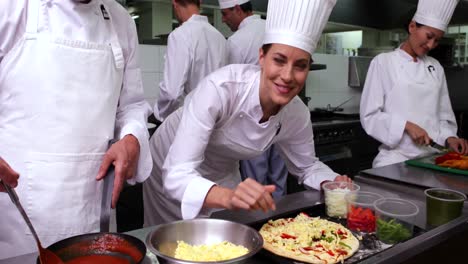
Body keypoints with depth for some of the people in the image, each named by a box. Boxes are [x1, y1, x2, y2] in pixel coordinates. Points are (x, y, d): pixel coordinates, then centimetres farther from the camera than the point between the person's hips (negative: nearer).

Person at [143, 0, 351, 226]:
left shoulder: (298, 116, -20)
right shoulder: (220, 87, -36)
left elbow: (307, 166, -1)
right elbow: (177, 175, -39)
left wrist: (332, 184, -21)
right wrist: (228, 197, -56)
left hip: (223, 176, 3)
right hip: (171, 173, -3)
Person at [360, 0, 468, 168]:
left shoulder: (436, 67, 13)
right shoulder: (383, 62, -1)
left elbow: (443, 115, 17)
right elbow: (369, 115, -5)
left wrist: (449, 138, -1)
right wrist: (406, 126, -15)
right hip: (396, 156, -4)